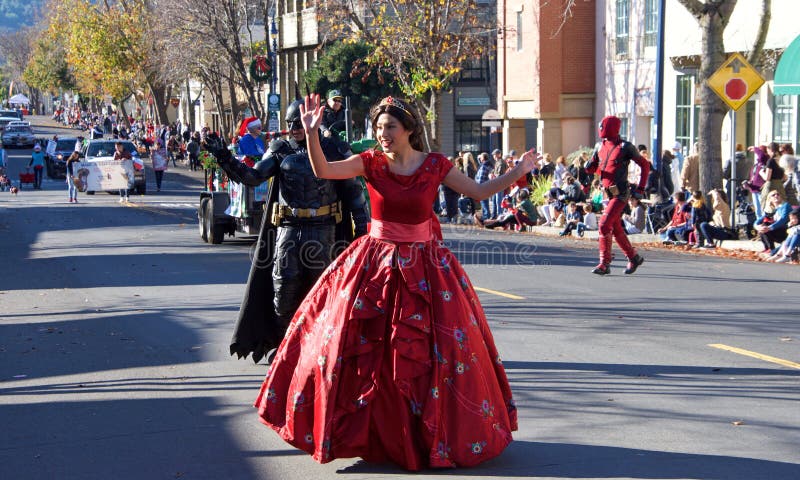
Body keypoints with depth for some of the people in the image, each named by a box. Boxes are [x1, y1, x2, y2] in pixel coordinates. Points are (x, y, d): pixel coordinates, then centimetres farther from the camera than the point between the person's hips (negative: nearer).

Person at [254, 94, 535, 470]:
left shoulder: (435, 165, -3)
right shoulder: (371, 163, -4)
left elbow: (479, 192, 2)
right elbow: (322, 171, -17)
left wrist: (517, 172, -8)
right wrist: (311, 134, -30)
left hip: (423, 267, 0)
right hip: (374, 265, 1)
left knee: (429, 351, 2)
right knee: (356, 345, 1)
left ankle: (429, 432, 20)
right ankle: (362, 427, 20)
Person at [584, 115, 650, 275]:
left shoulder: (625, 147, -10)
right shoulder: (600, 146, 9)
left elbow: (645, 165, -2)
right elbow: (592, 167, 19)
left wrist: (640, 188, -6)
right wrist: (587, 167, -7)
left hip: (621, 194, -7)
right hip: (608, 194, 7)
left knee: (604, 225, -16)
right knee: (616, 229, 11)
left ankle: (604, 264, -11)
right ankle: (634, 258, 26)